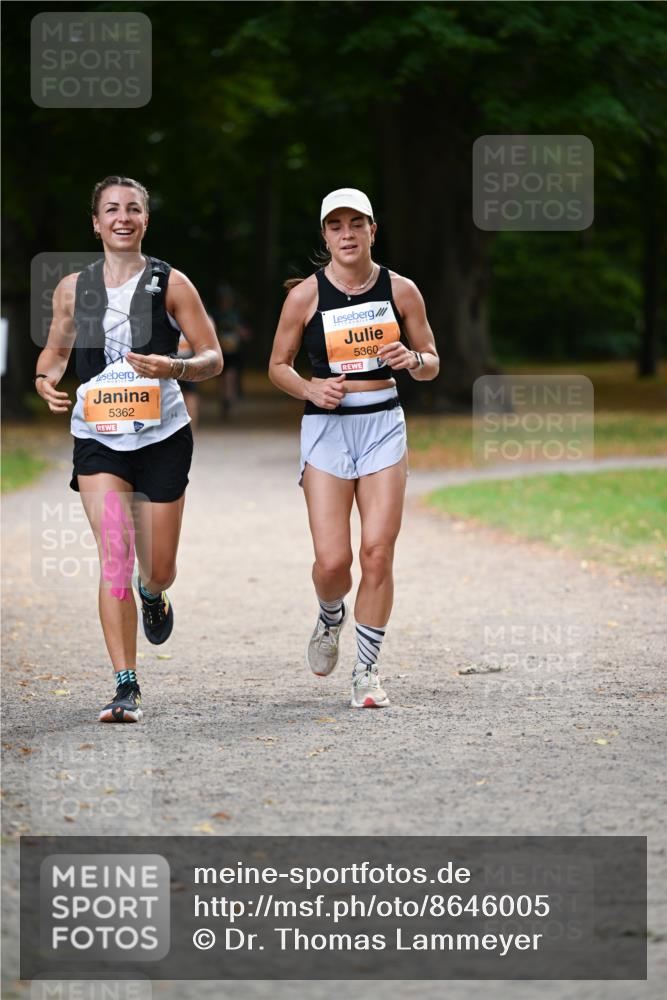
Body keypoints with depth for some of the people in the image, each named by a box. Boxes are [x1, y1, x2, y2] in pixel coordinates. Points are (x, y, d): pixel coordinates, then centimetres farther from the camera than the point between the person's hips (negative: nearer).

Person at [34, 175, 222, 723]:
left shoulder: (170, 283, -4)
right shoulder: (73, 288, 4)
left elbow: (213, 358, -1)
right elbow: (55, 350, 19)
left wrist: (173, 368, -22)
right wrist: (47, 381, -3)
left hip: (162, 437, -1)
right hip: (97, 437, 1)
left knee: (157, 571, 8)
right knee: (115, 555, -15)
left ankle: (153, 597, 48)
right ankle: (126, 686, -13)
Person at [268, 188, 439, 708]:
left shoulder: (401, 290, 2)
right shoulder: (305, 295, -3)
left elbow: (432, 364, 11)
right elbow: (278, 365, 7)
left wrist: (414, 359, -12)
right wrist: (310, 388, -12)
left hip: (384, 425, 1)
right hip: (327, 428, -1)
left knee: (378, 553, -6)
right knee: (332, 561, -8)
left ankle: (367, 670, 7)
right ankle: (330, 618, 28)